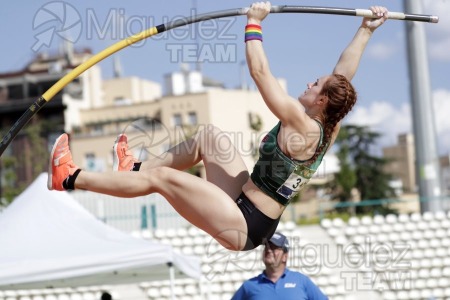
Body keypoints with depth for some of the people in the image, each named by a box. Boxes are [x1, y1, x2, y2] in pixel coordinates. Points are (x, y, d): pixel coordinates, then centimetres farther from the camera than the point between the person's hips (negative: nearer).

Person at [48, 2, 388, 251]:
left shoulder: (300, 123, -22)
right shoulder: (328, 128, 1)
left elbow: (260, 71, -22)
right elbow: (344, 73, 14)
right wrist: (366, 30, 21)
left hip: (243, 227, -10)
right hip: (249, 210, 10)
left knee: (161, 177, -12)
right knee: (208, 134, 18)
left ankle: (71, 178, -5)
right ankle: (135, 169, 26)